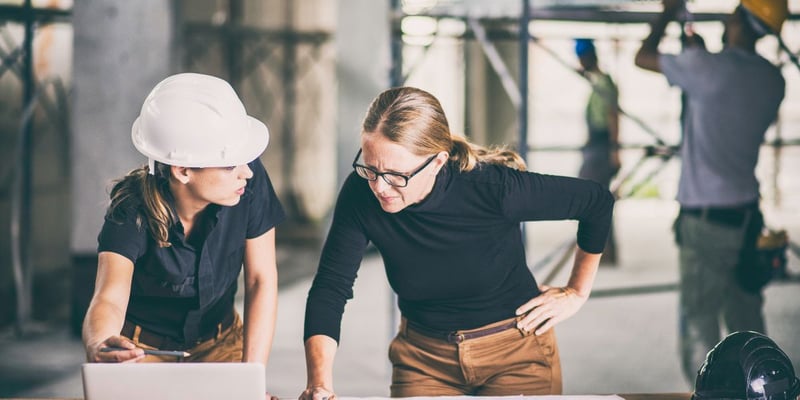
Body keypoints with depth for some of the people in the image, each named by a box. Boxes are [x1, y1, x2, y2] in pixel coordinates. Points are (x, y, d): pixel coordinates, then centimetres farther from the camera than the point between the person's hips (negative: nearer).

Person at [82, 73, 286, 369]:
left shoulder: (250, 182, -21)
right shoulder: (131, 212, -27)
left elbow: (261, 280, -13)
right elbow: (109, 299, -40)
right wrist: (99, 347, -63)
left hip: (220, 342, 2)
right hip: (143, 348, -2)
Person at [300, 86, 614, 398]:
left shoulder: (492, 188, -29)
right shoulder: (361, 195, -21)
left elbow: (598, 201, -16)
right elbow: (330, 286, -20)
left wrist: (577, 292, -6)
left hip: (515, 352, -2)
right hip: (423, 358, 3)